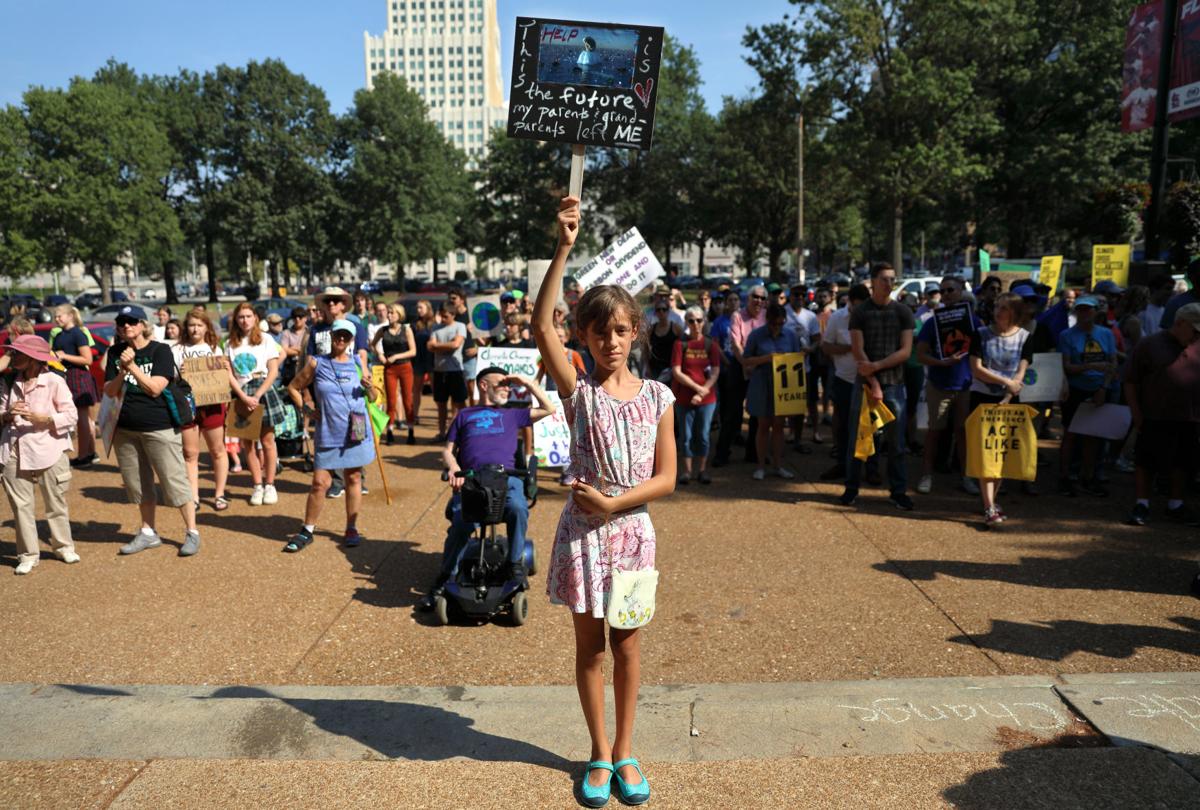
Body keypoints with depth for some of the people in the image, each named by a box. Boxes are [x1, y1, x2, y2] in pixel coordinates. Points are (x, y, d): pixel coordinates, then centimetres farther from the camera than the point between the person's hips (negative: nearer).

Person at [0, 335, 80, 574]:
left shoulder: (54, 381, -7)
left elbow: (71, 416, -9)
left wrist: (41, 418, -21)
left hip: (48, 450, -3)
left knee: (56, 502, 9)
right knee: (21, 505, 6)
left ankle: (63, 546, 26)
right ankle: (27, 555, 17)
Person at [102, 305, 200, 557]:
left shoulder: (160, 350, -5)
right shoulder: (115, 352, 8)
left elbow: (155, 388, -14)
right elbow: (109, 391, 4)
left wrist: (132, 365, -18)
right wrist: (122, 371, -13)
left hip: (159, 427, -5)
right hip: (125, 429, 5)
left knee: (174, 481, -4)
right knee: (137, 484, 13)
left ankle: (192, 532, 6)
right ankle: (148, 533, 27)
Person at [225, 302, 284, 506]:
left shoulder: (266, 340, 2)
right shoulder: (230, 344, 9)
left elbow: (273, 371, -3)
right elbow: (229, 374, 3)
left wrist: (257, 396, -12)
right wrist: (244, 397, -10)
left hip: (263, 391, -3)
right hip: (240, 396, 3)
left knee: (267, 441, 0)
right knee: (247, 444, 5)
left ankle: (269, 485, 9)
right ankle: (257, 486, 13)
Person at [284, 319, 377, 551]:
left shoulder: (358, 364, 5)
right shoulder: (316, 363, 1)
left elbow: (372, 398, 10)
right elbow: (293, 388, 11)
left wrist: (369, 386, -11)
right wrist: (306, 409, 0)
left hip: (356, 432, 2)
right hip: (328, 434, -1)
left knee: (353, 478, 8)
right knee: (320, 482, -2)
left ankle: (351, 528, 20)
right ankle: (306, 531, 13)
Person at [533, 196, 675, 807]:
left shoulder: (657, 396, -2)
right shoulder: (578, 390, -6)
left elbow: (665, 478, -3)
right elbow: (541, 326, -21)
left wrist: (612, 503, -15)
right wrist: (564, 249, -26)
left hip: (630, 529, 1)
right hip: (581, 529, -1)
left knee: (627, 645, 12)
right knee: (590, 646, 11)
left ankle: (624, 751, 30)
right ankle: (600, 754, 29)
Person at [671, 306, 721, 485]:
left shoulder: (710, 345, 4)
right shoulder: (680, 344, -2)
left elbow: (715, 372, -2)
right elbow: (676, 372, -8)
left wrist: (702, 392, -14)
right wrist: (697, 387, -14)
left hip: (707, 398, 1)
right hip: (684, 397, -1)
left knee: (703, 435, 5)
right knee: (687, 435, 5)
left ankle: (702, 470, 15)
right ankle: (687, 470, 14)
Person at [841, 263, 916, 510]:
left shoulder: (903, 312, 5)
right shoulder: (860, 312, 1)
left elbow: (905, 350, -2)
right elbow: (858, 350, -6)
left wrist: (876, 365, -14)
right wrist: (873, 384, -13)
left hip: (894, 384, 1)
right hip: (865, 383, -1)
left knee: (896, 441, 4)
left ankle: (897, 491, 14)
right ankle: (851, 488, 15)